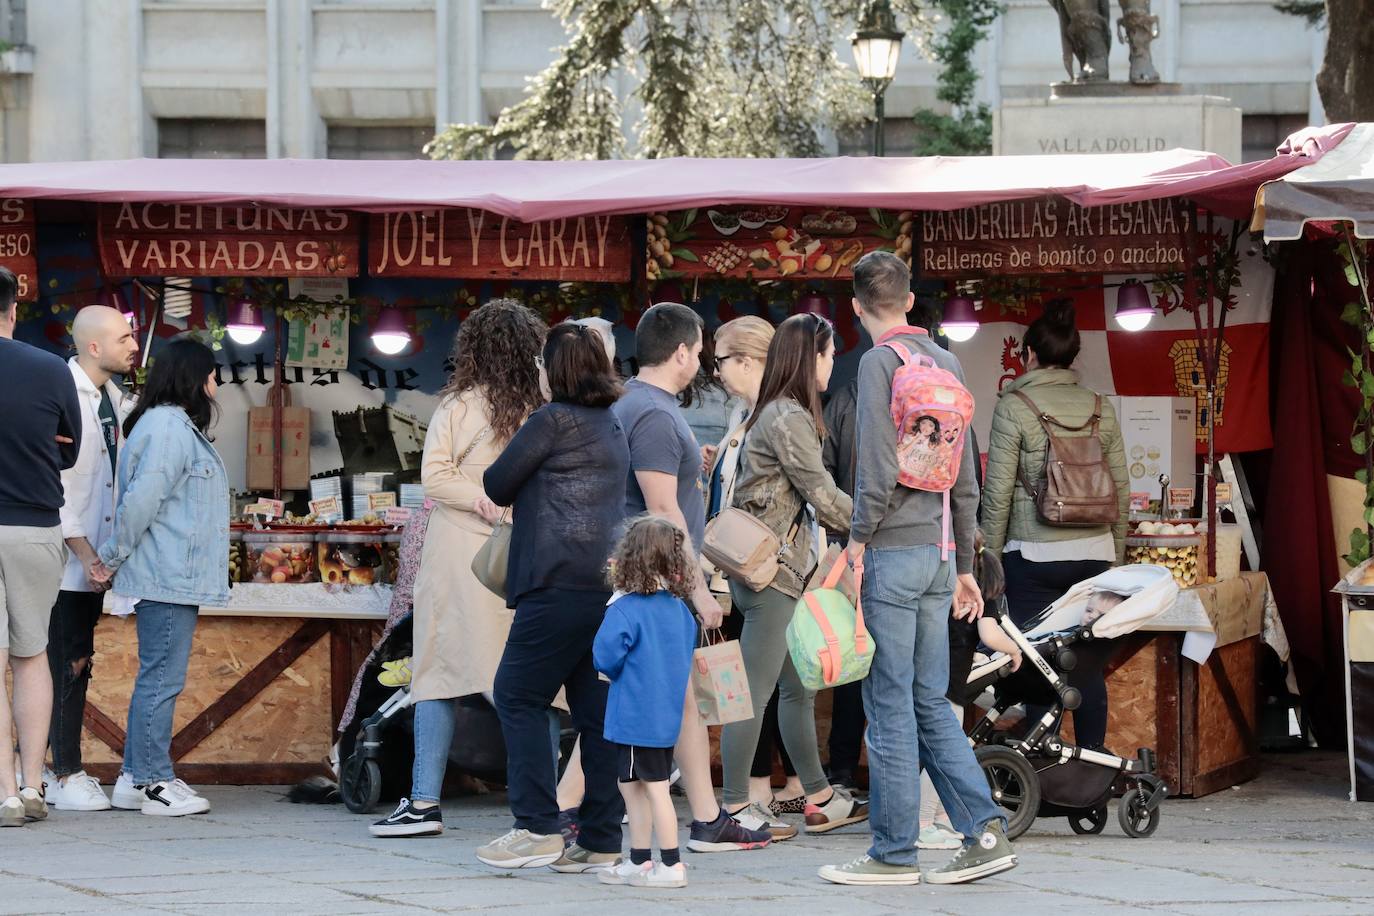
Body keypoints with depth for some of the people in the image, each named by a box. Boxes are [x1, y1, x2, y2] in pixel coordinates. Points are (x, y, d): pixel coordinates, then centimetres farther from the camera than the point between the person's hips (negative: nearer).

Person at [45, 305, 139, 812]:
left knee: (77, 662, 9)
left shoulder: (116, 398, 11)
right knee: (67, 665, -5)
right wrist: (84, 552, -17)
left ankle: (61, 770, 14)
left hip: (95, 556, 8)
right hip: (68, 556, -8)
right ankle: (65, 776, -2)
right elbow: (53, 482, -17)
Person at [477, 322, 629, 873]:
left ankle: (537, 828, -8)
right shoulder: (614, 425, 18)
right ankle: (601, 840, 5)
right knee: (597, 708, 6)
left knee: (519, 696, -2)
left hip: (562, 580, -8)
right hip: (610, 581, 8)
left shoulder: (553, 420, -7)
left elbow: (496, 486, 0)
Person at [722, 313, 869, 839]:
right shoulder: (788, 419, -14)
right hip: (772, 569, -11)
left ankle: (820, 800, 19)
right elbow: (822, 495, -14)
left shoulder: (782, 415, 18)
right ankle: (735, 809, -5)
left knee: (798, 687, 14)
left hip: (782, 566, 11)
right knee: (756, 691, -7)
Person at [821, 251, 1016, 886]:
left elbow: (880, 469, -17)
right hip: (939, 552, 7)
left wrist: (858, 539, -6)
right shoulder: (946, 363, 14)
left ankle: (893, 853, 2)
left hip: (893, 550, -7)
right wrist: (964, 565, 21)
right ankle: (985, 833, 4)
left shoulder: (880, 362, -9)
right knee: (930, 705, 11)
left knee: (890, 707, -2)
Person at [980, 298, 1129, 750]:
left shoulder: (1014, 406, -6)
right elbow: (1121, 490, 10)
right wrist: (1115, 555, 21)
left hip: (1035, 556, -4)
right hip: (1094, 554, 4)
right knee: (1090, 671, 7)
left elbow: (997, 493, -7)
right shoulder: (1100, 407, 6)